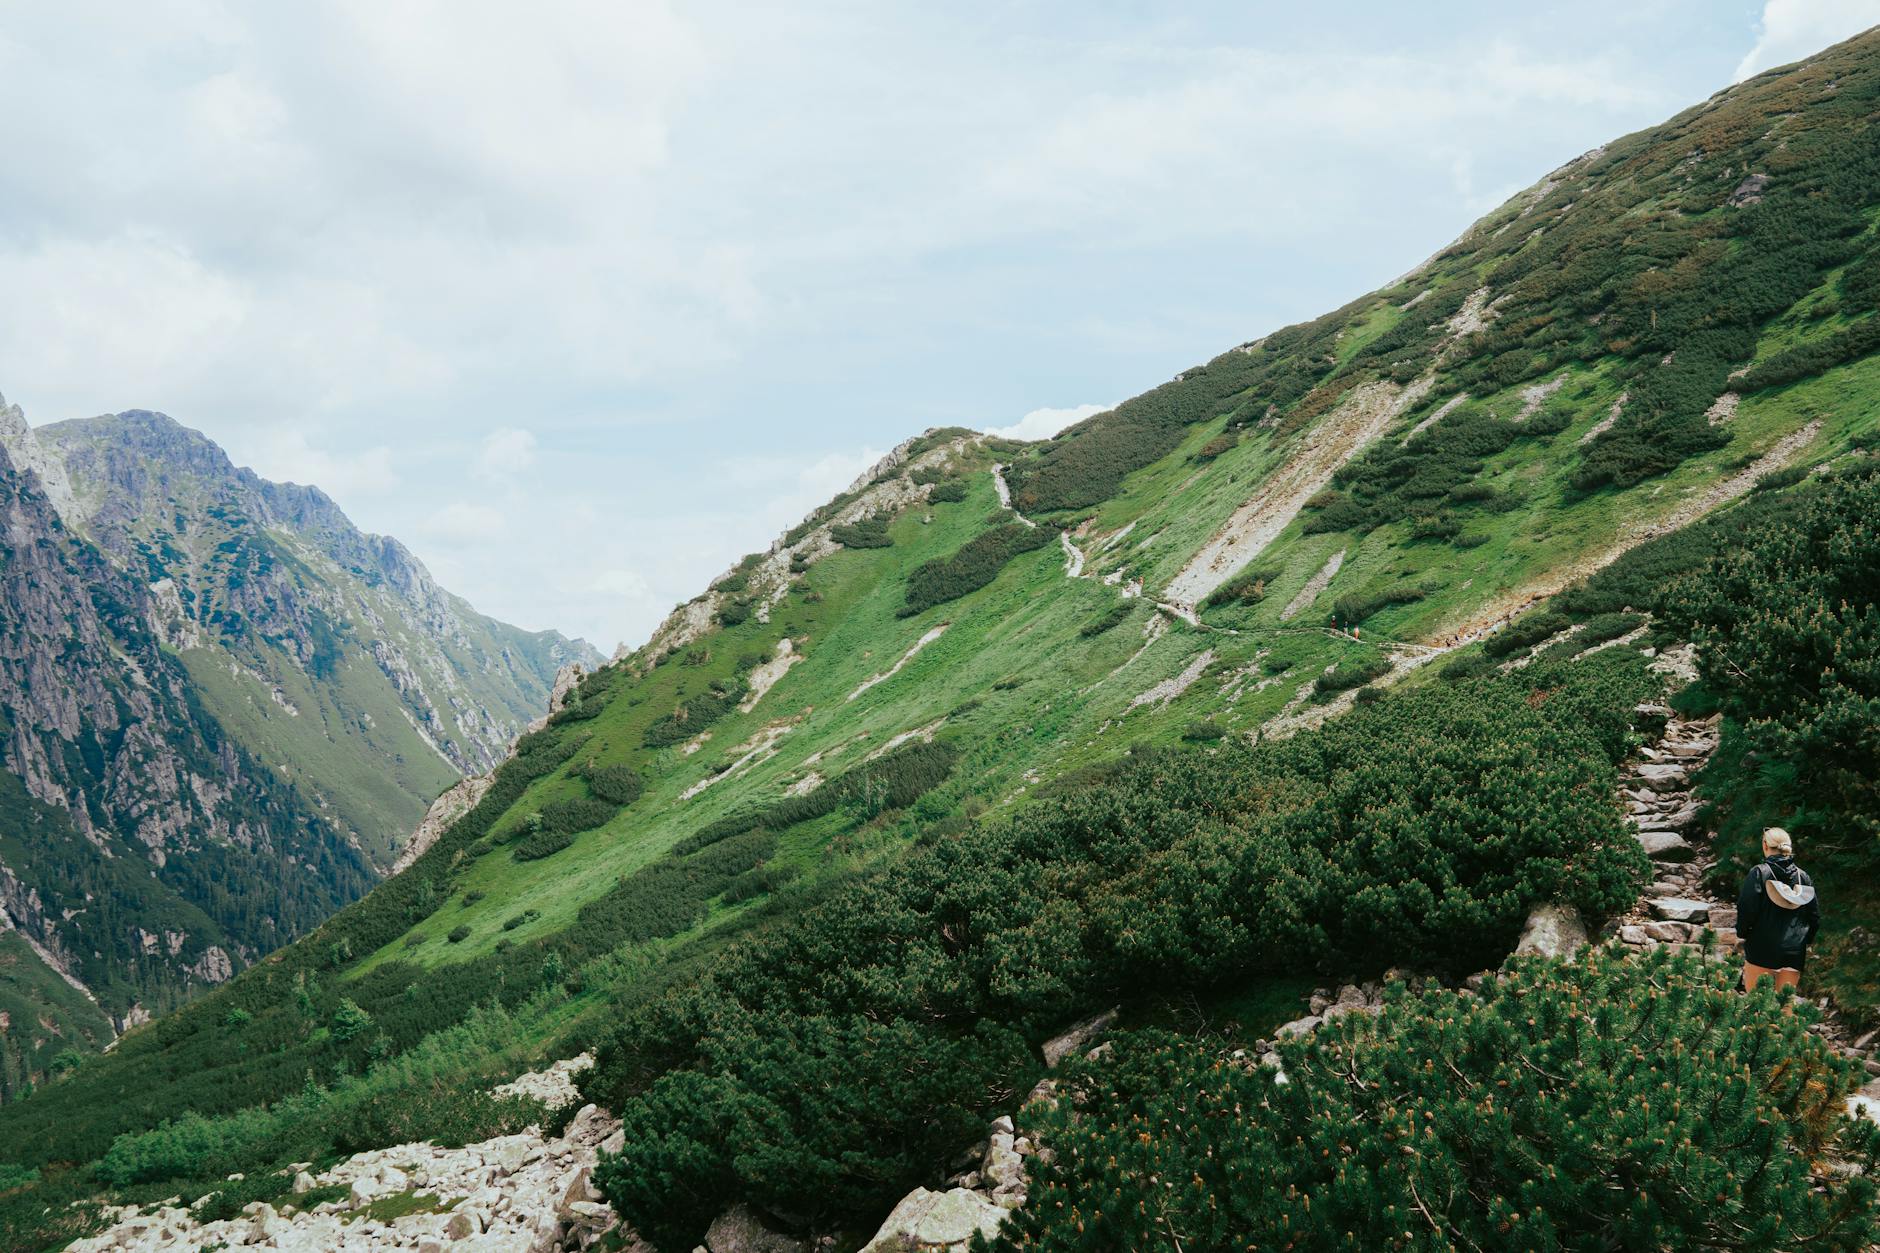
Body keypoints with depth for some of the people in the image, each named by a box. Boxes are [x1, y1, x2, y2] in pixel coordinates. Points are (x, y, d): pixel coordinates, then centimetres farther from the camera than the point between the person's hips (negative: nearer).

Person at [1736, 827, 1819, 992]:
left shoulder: (1759, 873, -8)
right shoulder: (1803, 876, 5)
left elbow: (1746, 909, -11)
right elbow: (1815, 915, 7)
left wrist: (1742, 932, 5)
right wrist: (1807, 940, 18)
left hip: (1762, 949, -4)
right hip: (1795, 952, 4)